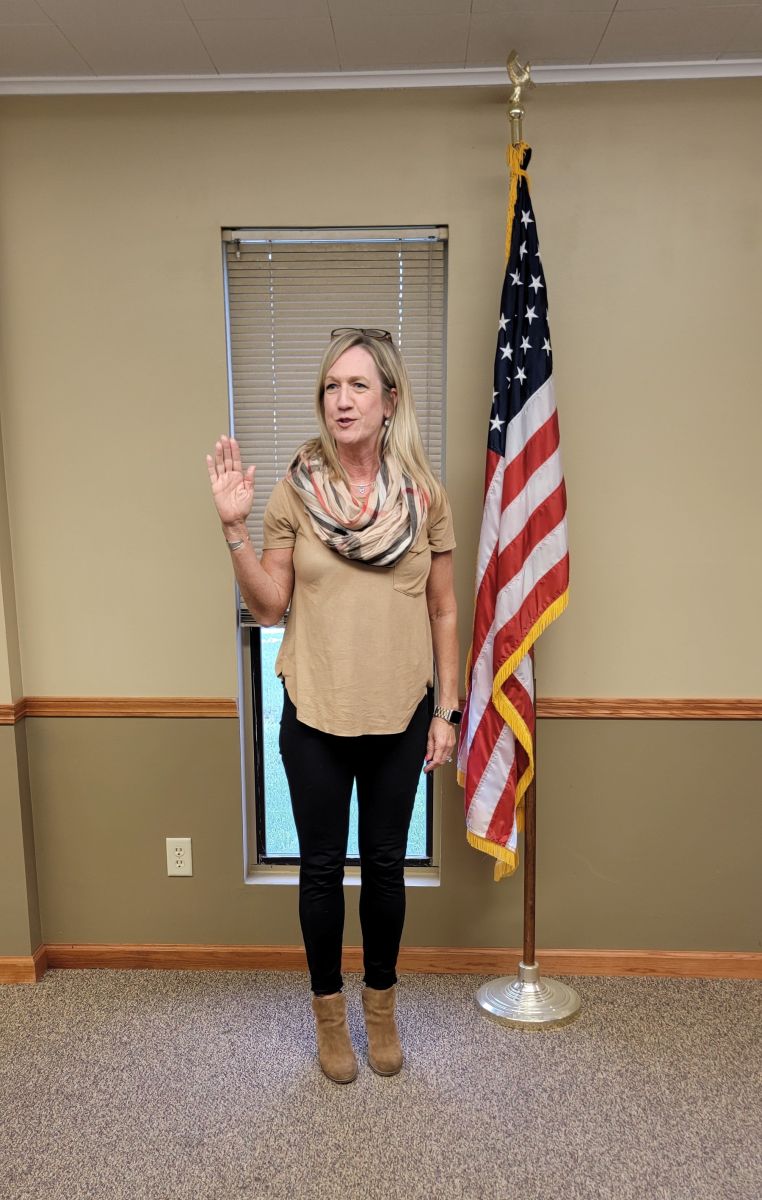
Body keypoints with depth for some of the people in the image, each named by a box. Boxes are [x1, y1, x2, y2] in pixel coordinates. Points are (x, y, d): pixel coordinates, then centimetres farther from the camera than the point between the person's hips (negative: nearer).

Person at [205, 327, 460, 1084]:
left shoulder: (424, 495, -3)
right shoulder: (295, 490, -6)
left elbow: (442, 611, 2)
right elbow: (268, 607, -4)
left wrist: (446, 710, 0)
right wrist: (234, 527, -17)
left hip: (399, 715, 1)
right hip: (315, 714, 0)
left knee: (385, 865, 16)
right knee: (321, 868, 14)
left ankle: (381, 1003, 39)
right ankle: (328, 1009, 37)